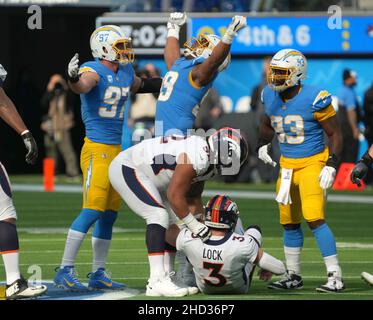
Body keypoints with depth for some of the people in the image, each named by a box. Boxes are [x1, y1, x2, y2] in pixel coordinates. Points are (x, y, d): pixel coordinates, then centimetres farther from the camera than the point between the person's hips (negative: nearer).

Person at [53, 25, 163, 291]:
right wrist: (74, 79, -59)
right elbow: (83, 86, -37)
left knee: (109, 214, 10)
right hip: (97, 149, -8)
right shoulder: (94, 71, -13)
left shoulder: (126, 72, 10)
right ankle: (65, 270, -9)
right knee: (92, 211, -14)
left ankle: (98, 274, 17)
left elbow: (139, 86, 33)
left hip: (117, 150, 8)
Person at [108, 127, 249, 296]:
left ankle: (165, 277, 9)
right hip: (127, 168, -11)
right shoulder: (198, 157, -26)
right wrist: (195, 226, -15)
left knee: (171, 222, 8)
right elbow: (175, 195, -24)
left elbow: (192, 196, 17)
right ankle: (157, 282, -21)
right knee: (158, 216, -19)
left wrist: (205, 223, 15)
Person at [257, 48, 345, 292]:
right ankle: (294, 276, 25)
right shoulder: (271, 97, 2)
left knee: (314, 218, -19)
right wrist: (263, 144, 5)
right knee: (289, 223, 11)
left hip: (313, 163, -7)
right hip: (287, 165, 7)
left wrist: (331, 166, -18)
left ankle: (335, 277, -15)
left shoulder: (314, 99, -17)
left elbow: (335, 134, -10)